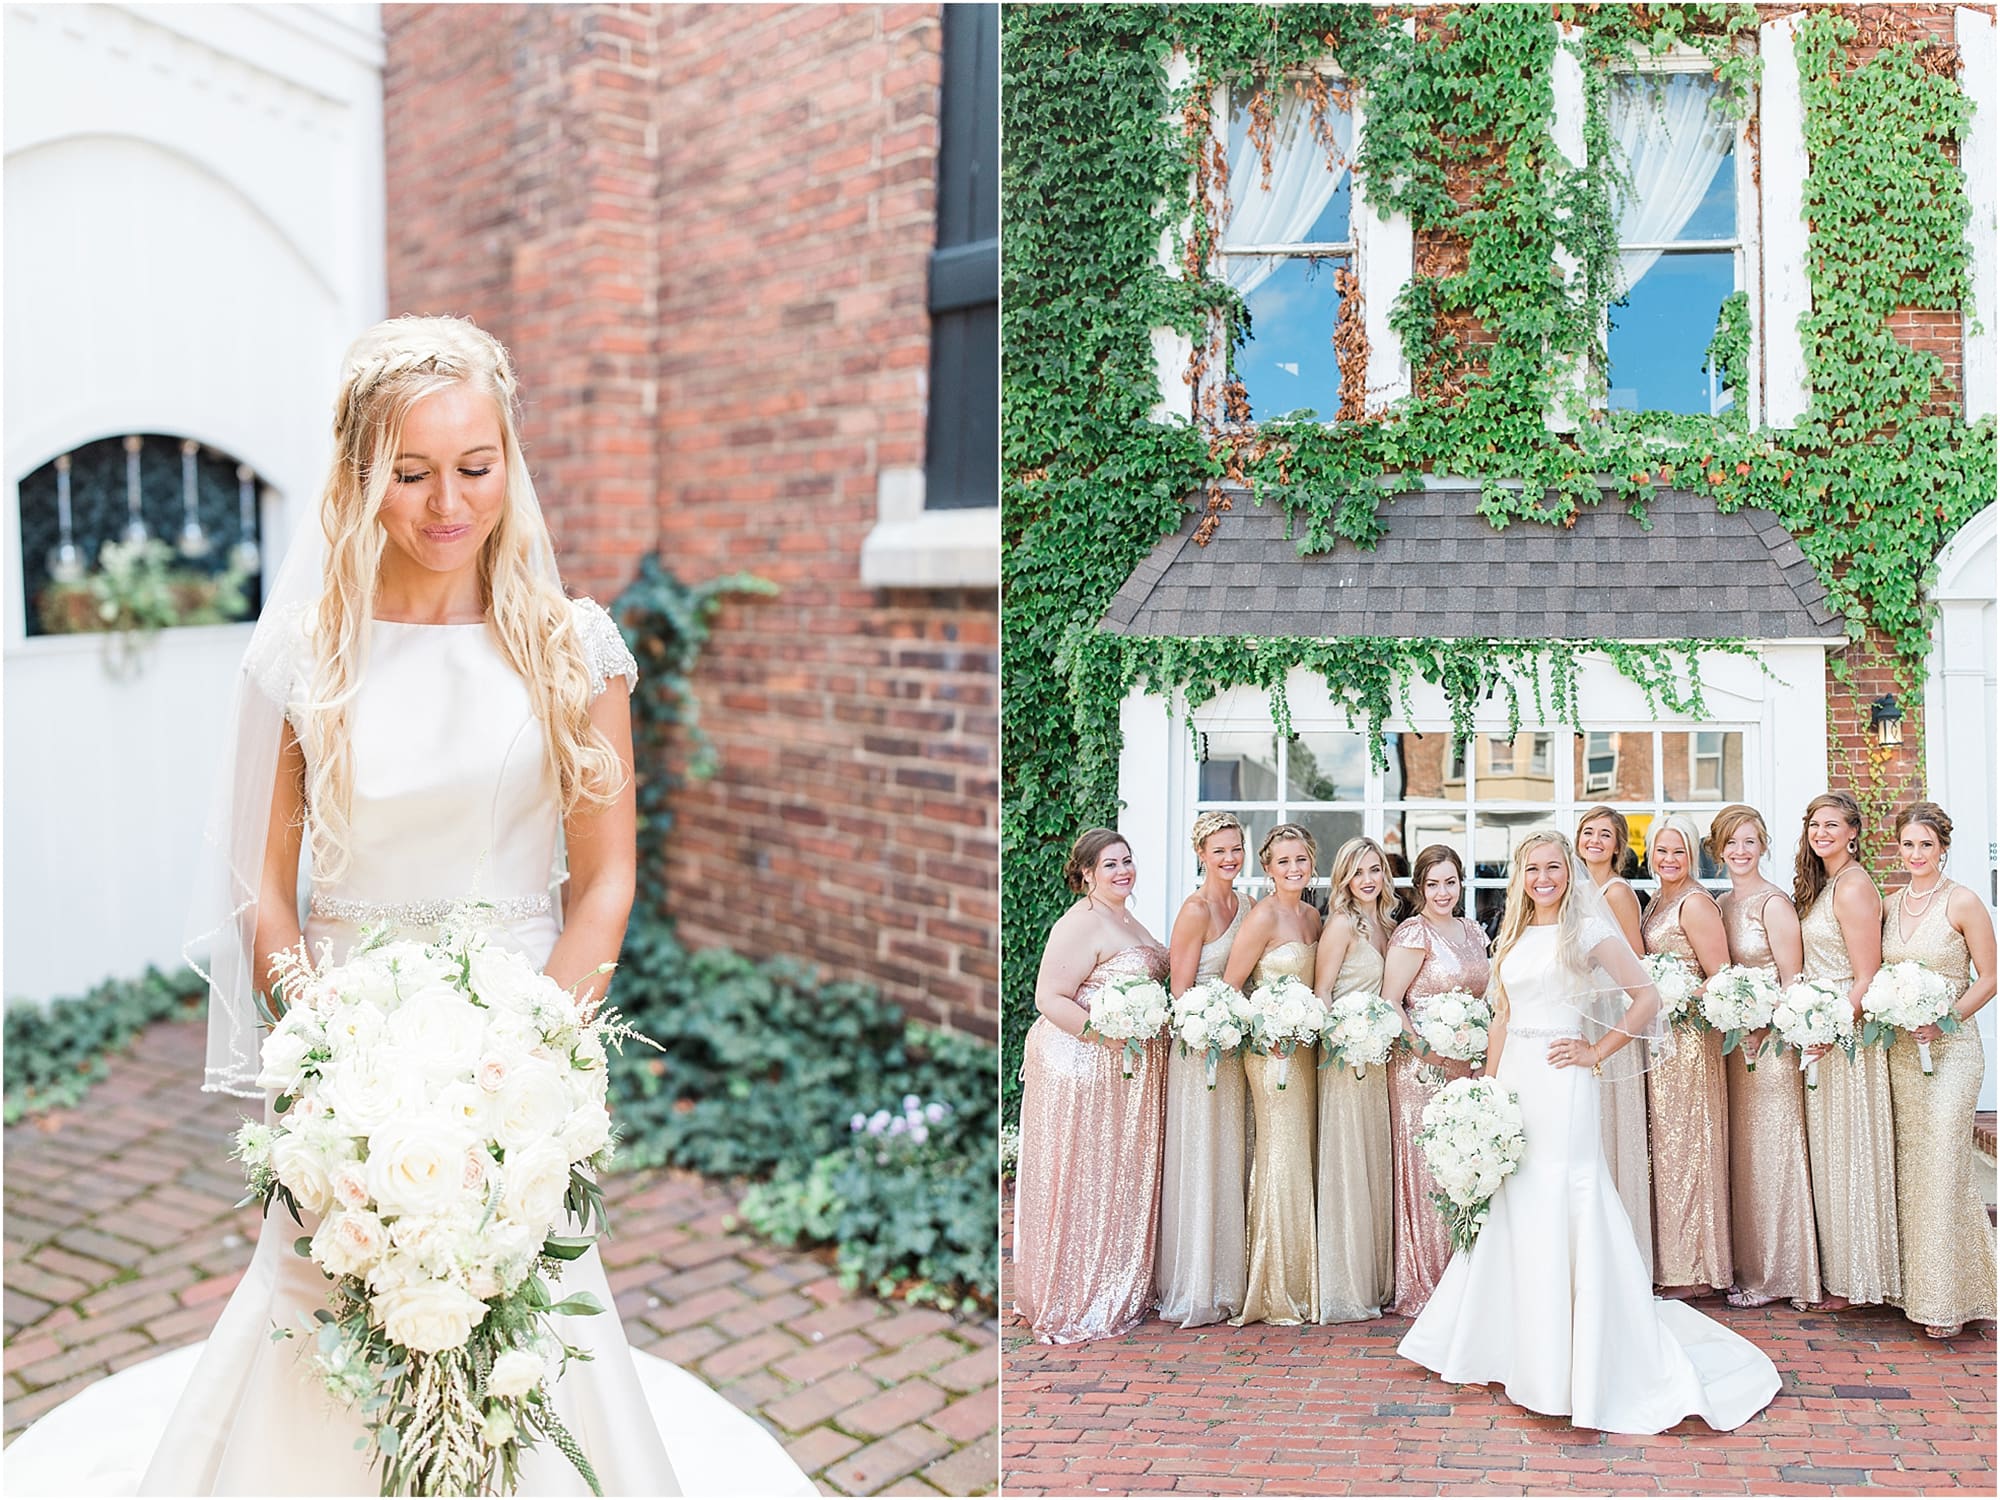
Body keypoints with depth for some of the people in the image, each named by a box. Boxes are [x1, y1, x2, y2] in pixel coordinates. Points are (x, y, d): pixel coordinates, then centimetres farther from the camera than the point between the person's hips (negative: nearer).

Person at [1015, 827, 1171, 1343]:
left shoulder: (1128, 922, 15)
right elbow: (1049, 998, -20)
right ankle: (1073, 1305, 9)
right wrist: (1110, 1033, -24)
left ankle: (1118, 1293, 27)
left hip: (1129, 1071, 10)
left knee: (1122, 1180, 16)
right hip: (1081, 1068, -10)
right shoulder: (1081, 924, -15)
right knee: (1081, 1181, -2)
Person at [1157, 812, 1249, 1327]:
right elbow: (1181, 991, -15)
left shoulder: (1243, 905, 10)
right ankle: (1193, 1289, 8)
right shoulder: (1196, 910, -14)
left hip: (1233, 1045, 8)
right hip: (1199, 1046, -8)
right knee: (1198, 1162, -2)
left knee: (1227, 1162, 13)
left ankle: (1225, 1281, 24)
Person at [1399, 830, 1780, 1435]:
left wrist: (1596, 1053, -7)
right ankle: (1518, 1346, 22)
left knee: (1563, 1211, -5)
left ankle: (1575, 1360, 3)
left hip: (1561, 1085, -6)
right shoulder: (1514, 938, 14)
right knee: (1510, 1212, 9)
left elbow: (1646, 999, -6)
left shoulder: (1588, 931, -3)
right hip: (1513, 1083, 6)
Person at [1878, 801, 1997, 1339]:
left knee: (1942, 1166, -7)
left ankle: (1949, 1299, 2)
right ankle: (1915, 1285, 18)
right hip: (1899, 1048, 5)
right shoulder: (1889, 905, 10)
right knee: (1909, 1167, 8)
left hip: (1950, 1048, -5)